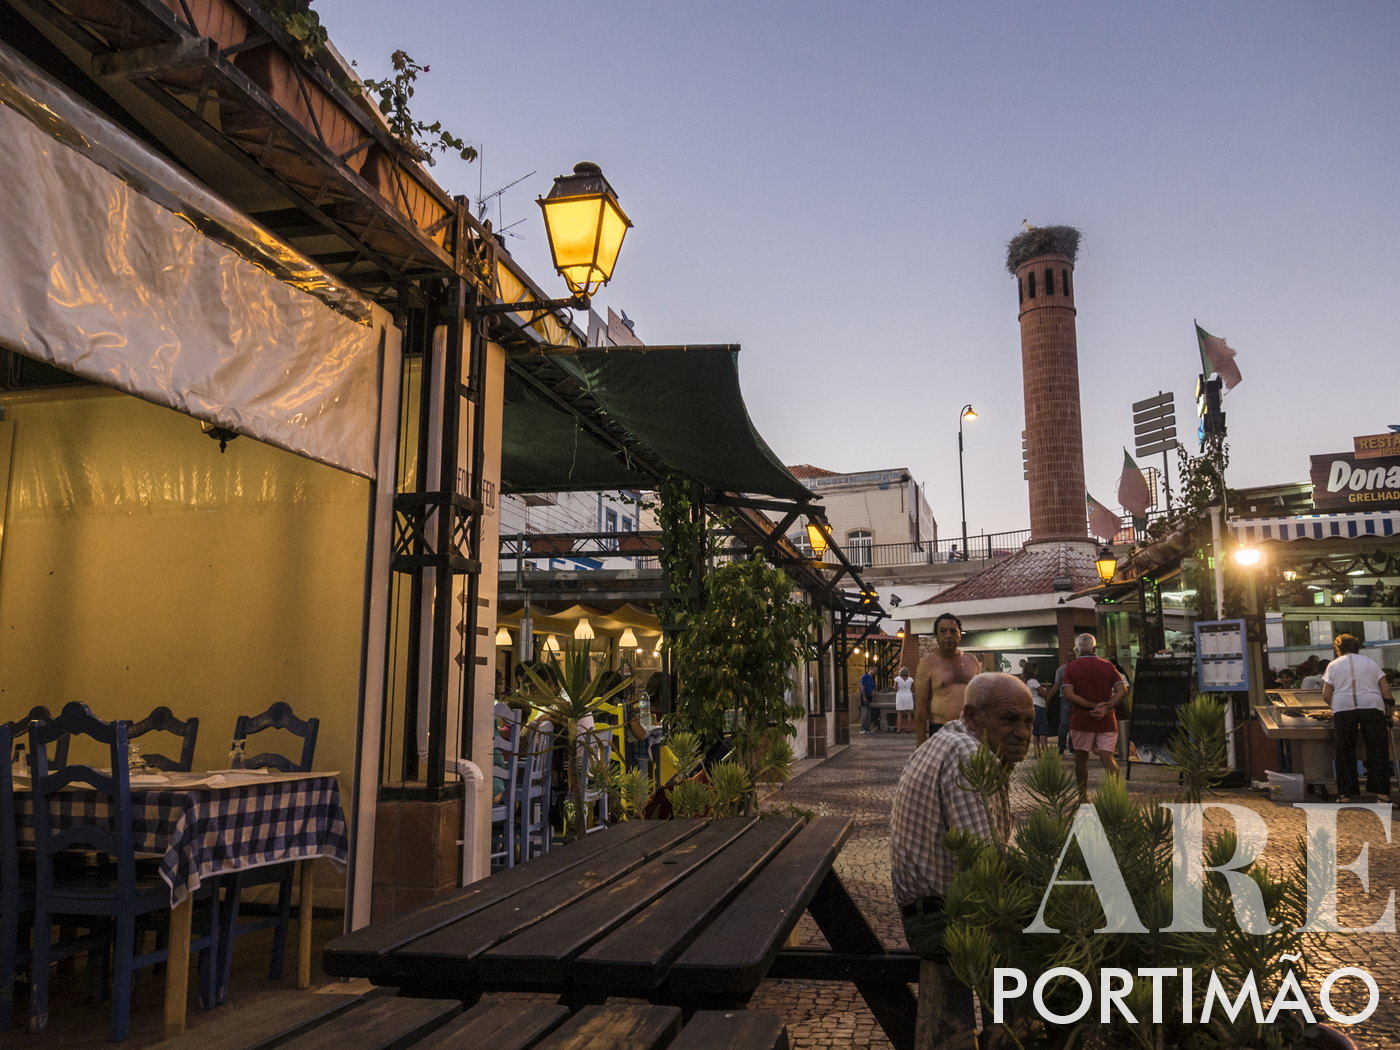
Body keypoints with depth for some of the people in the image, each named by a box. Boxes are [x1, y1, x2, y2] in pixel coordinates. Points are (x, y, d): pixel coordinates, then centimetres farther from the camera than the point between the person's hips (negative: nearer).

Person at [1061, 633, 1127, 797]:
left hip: (1081, 720, -1)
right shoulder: (1107, 665, 4)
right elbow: (1122, 691, -6)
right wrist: (1106, 708, -14)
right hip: (1106, 721, 1)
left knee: (1081, 758, 11)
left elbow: (1069, 694, -14)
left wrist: (1093, 705, -15)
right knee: (1108, 758, -2)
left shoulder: (1071, 667, -1)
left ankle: (1082, 796, 18)